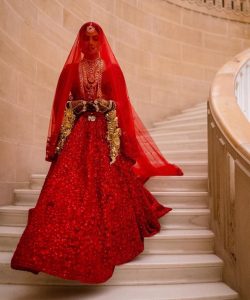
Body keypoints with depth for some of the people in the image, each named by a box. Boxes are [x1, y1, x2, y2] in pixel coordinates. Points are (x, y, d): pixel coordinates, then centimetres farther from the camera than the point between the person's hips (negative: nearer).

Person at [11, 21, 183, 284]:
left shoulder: (112, 69, 8)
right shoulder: (70, 69, 10)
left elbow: (122, 105, 4)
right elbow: (61, 105, 6)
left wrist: (124, 141, -4)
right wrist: (58, 140, -3)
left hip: (105, 133, 0)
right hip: (77, 133, 1)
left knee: (106, 188, -5)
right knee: (68, 188, -10)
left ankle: (103, 248, 14)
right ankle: (55, 247, 1)